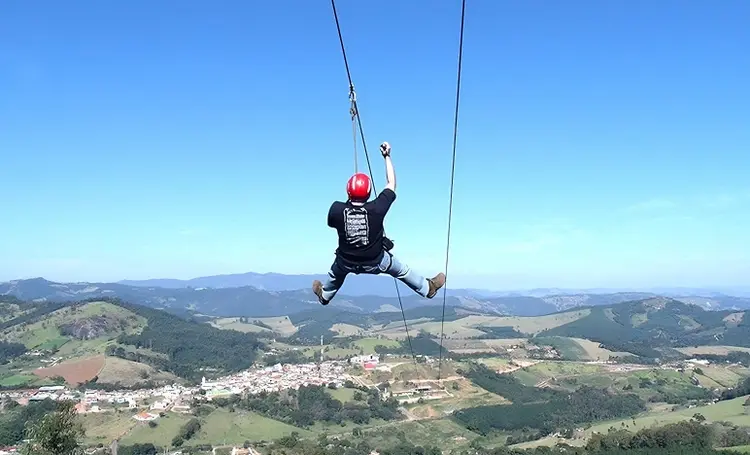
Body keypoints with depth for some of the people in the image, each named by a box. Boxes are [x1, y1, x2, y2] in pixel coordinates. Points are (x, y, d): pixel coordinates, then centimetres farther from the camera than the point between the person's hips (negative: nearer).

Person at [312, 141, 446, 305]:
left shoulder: (336, 209, -28)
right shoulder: (376, 209, -30)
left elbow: (331, 223, -2)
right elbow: (392, 184, -15)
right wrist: (387, 157, -7)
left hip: (347, 262, 2)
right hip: (375, 262, -1)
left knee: (336, 272, 36)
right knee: (402, 270, 25)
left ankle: (324, 295, 63)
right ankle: (428, 288, 46)